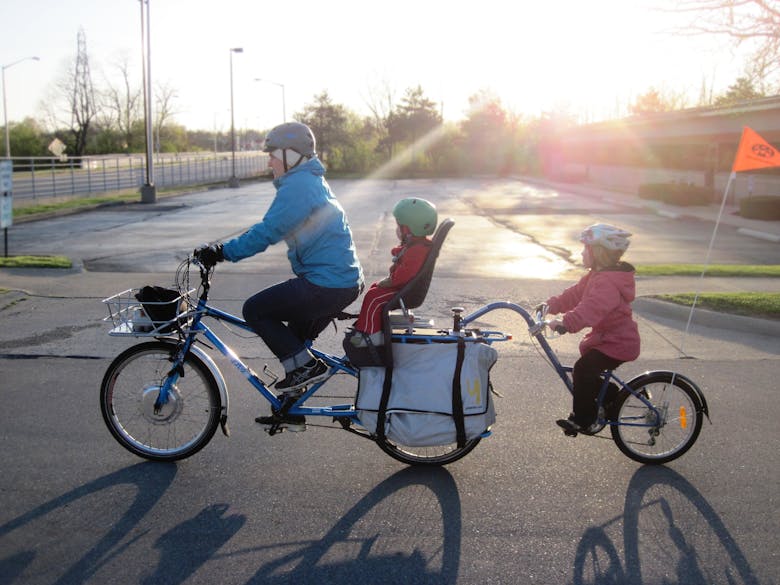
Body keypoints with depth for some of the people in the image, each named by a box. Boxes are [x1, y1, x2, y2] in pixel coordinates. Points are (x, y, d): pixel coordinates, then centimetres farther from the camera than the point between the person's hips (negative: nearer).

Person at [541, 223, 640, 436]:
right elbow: (575, 294, 12)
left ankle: (583, 421, -10)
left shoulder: (608, 282, -26)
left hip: (617, 343, -11)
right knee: (589, 372, 17)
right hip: (608, 337, 11)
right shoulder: (597, 275, 10)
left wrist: (565, 324, -51)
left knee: (583, 370, -19)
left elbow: (590, 308, -42)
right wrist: (551, 305, 3)